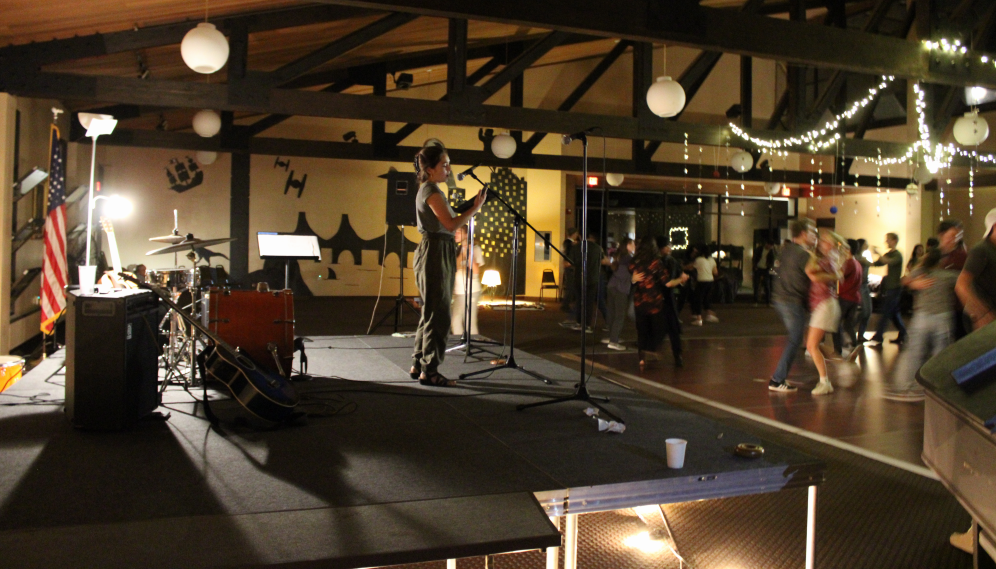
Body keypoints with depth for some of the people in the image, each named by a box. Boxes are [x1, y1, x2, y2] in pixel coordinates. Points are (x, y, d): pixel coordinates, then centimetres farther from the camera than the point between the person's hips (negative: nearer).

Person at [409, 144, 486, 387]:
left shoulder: (428, 189, 19)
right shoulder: (431, 190, -12)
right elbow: (451, 224, -21)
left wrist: (468, 209, 11)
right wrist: (475, 208, -13)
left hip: (437, 254, 11)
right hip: (435, 253, -11)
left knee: (431, 313, 14)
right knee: (438, 315, -7)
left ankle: (419, 365, 21)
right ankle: (429, 370, -2)